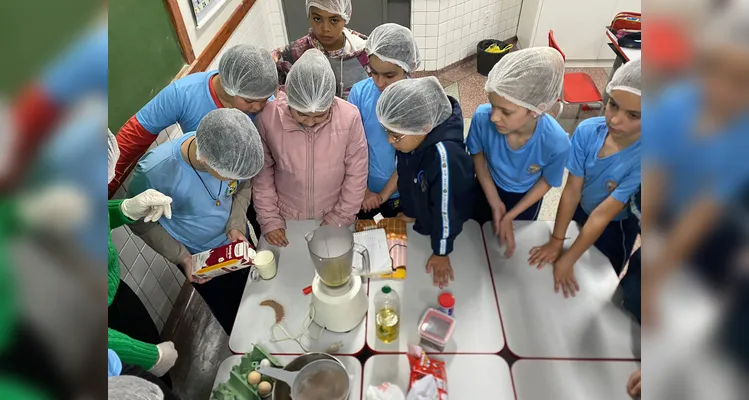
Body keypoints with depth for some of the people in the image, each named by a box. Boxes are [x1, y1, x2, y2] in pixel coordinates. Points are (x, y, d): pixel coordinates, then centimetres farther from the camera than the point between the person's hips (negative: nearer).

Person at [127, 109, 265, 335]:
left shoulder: (232, 151, -29)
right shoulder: (154, 171, -38)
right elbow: (141, 222, -16)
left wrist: (237, 226, -19)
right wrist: (181, 257, -18)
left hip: (235, 240, 3)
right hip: (196, 255, -2)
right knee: (229, 314, 22)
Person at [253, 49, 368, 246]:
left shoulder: (349, 117, -23)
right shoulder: (267, 117, -21)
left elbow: (356, 175, -12)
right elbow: (262, 171, -8)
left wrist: (338, 221, -9)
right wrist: (269, 219, -6)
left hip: (334, 219, 0)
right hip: (286, 220, 1)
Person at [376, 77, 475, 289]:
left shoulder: (445, 156, -42)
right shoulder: (411, 138, -20)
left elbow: (446, 209, -31)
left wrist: (441, 253, -18)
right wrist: (408, 212, 14)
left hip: (437, 228, -6)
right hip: (419, 218, 6)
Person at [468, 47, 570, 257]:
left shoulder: (557, 143, -38)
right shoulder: (482, 117, -37)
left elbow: (546, 182, -16)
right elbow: (478, 155, -15)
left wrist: (510, 216, -14)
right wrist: (495, 203, -15)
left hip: (525, 198, 0)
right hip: (488, 188, 1)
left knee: (508, 246, 26)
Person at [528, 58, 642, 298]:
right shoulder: (587, 131, -25)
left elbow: (603, 215, -30)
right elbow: (572, 189, -20)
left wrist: (568, 260, -24)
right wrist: (555, 242, -15)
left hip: (615, 228, -3)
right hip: (579, 212, 3)